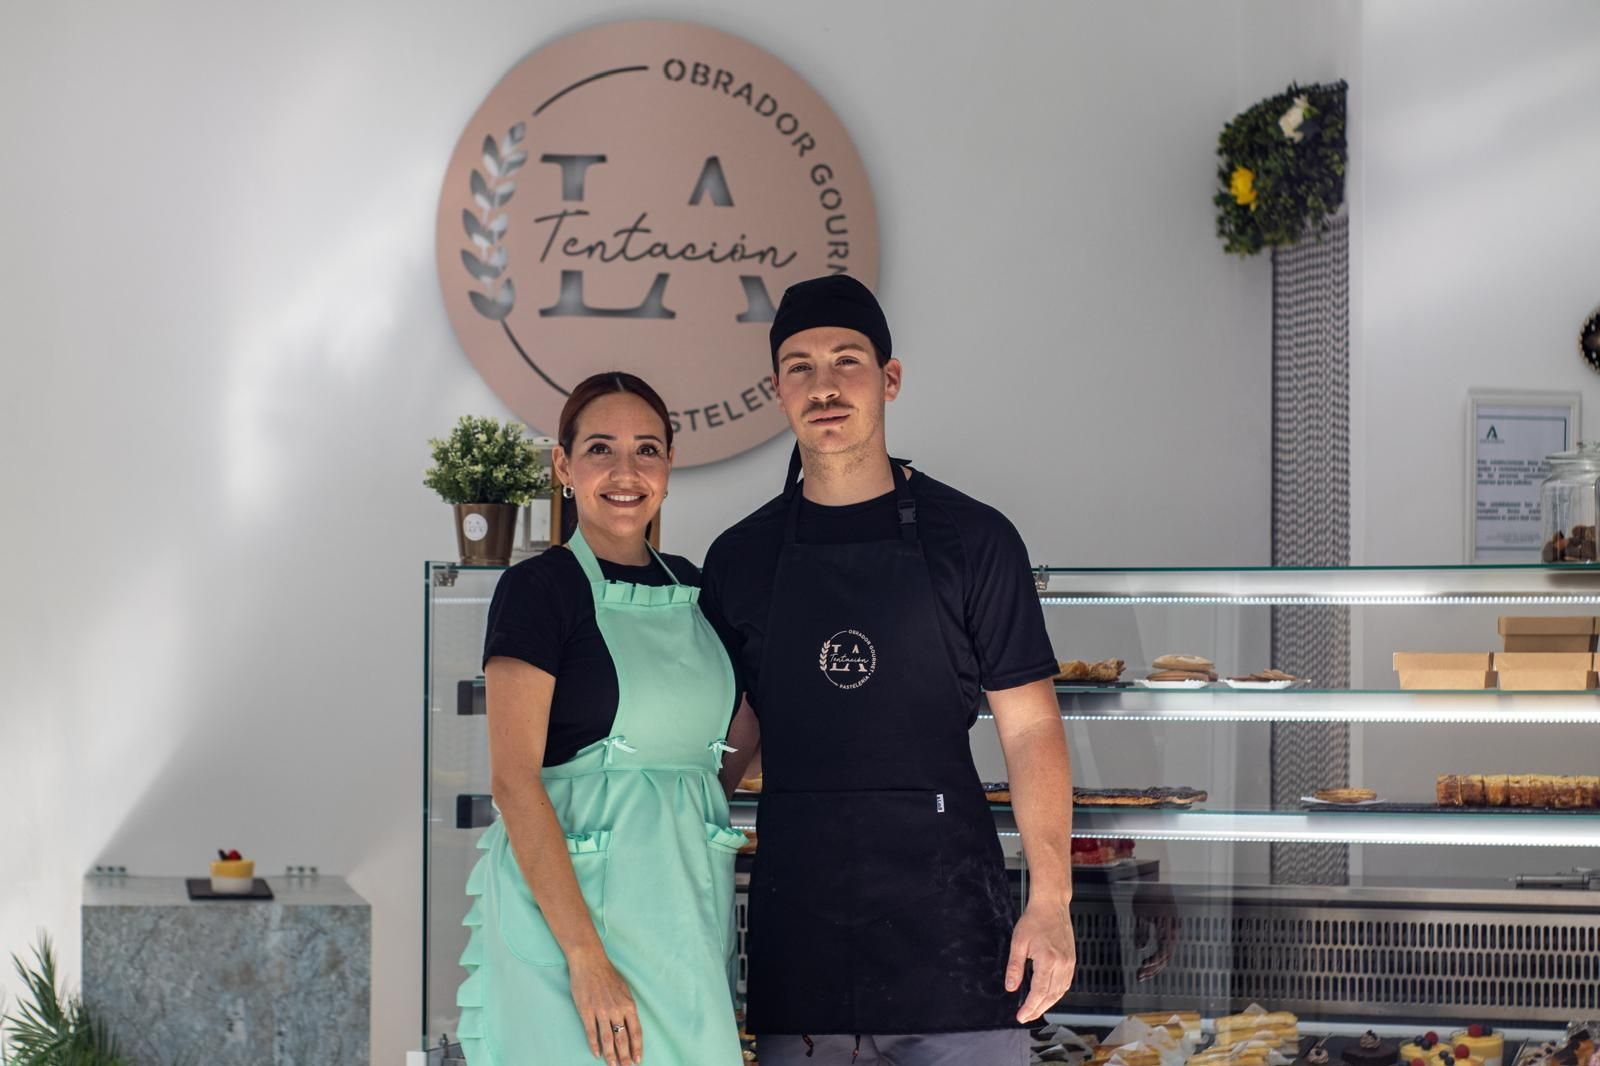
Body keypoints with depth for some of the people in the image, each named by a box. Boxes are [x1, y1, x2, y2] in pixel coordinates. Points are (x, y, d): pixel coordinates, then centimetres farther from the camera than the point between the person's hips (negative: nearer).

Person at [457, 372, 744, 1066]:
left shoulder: (688, 586, 11)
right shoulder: (539, 587, -7)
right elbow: (514, 780, -15)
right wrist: (586, 957, -21)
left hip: (688, 899, 6)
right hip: (572, 901, -6)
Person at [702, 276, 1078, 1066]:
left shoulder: (972, 539, 0)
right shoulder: (741, 558, 9)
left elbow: (1030, 727, -1)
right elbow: (731, 736, 14)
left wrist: (1051, 901, -10)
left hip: (947, 911, -2)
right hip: (797, 907, 3)